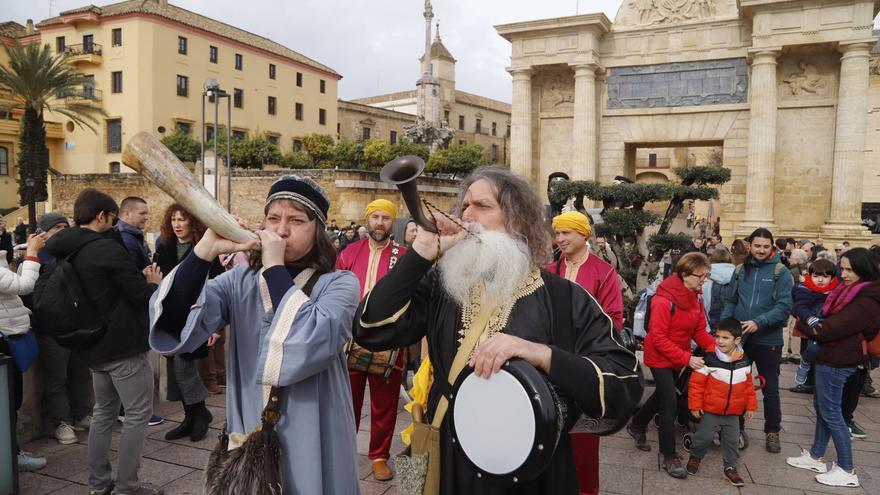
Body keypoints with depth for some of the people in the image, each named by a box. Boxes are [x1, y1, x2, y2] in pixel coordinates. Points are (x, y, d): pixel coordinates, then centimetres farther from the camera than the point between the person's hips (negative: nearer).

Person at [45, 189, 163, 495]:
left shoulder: (67, 252, 8)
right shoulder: (107, 248, -19)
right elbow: (142, 295, -17)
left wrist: (138, 278, 11)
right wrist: (154, 282, 4)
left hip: (95, 345, 9)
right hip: (124, 345, -9)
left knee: (103, 412, 18)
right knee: (138, 414, 2)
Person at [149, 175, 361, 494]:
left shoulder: (339, 284, -10)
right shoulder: (239, 281, -2)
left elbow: (316, 343, -29)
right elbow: (172, 322, -16)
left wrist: (275, 267, -23)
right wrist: (205, 251, -28)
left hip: (311, 442, -2)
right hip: (248, 437, 3)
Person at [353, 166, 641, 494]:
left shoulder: (565, 299, -10)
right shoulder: (440, 288, -2)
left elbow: (625, 389, -16)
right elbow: (372, 332, -13)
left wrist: (541, 354, -30)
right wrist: (422, 251, -17)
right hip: (450, 467, 3)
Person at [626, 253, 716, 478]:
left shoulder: (694, 297, -2)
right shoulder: (664, 299, -26)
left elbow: (699, 330, 2)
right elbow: (658, 337, -25)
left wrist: (715, 347, -16)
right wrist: (686, 358, -28)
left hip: (678, 357, 8)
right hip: (660, 357, -8)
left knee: (662, 395, 22)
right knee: (670, 402, -4)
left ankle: (637, 426, 46)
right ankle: (668, 455, 11)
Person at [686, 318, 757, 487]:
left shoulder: (744, 361, -2)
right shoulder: (709, 359, -16)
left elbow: (748, 385, 12)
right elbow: (696, 383, -11)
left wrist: (751, 405, 13)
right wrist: (695, 405, -10)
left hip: (733, 412, 4)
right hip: (710, 410, -3)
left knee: (732, 440, 9)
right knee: (705, 436, 1)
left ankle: (730, 467, 27)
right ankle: (695, 456, 27)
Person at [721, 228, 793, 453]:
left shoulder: (781, 272, -7)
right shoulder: (741, 270, 5)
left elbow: (784, 307, -15)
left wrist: (759, 322, -26)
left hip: (768, 340, -3)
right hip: (739, 338, 4)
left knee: (770, 389, 9)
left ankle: (772, 431, 26)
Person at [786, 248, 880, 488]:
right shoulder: (851, 292, 9)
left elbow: (832, 328, -22)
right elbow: (830, 320, 11)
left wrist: (803, 327, -7)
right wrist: (812, 326, -7)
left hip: (836, 362, -9)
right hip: (830, 357, 9)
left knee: (831, 413, 2)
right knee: (821, 408, 17)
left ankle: (847, 470, 14)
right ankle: (816, 457, 30)